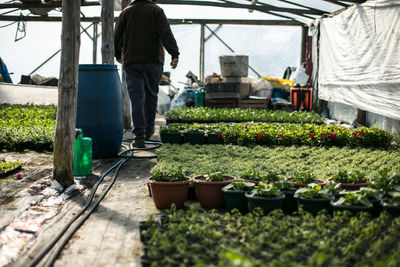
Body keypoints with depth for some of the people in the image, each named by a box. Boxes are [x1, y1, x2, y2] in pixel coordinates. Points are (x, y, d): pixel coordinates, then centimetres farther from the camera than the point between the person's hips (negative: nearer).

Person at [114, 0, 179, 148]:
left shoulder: (126, 12, 8)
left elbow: (117, 37, 11)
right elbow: (166, 33, -11)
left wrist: (118, 55, 28)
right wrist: (175, 54, -15)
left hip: (132, 62, 0)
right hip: (153, 61, 0)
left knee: (137, 97, -3)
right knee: (151, 95, 14)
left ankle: (139, 135, -12)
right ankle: (148, 130, 25)